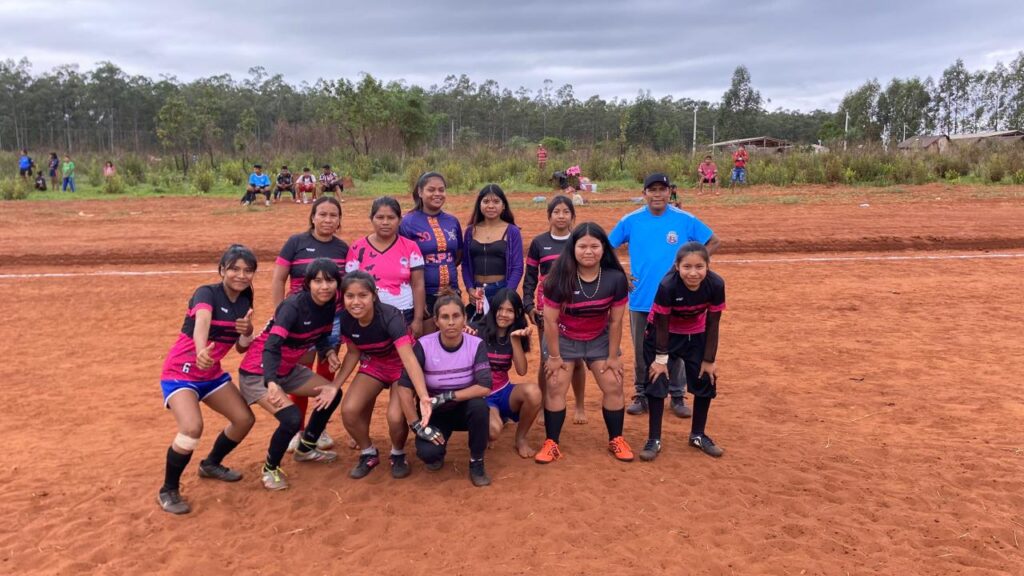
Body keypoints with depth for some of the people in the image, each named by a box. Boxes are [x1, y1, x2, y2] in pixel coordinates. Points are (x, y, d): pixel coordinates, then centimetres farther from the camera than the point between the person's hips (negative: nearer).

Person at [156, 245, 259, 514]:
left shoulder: (245, 300, 0)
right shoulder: (207, 293, -21)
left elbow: (242, 348, 7)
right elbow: (201, 323, -44)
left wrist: (247, 331, -16)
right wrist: (201, 352, -65)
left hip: (211, 373, 8)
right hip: (180, 372, -7)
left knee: (245, 419, 7)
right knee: (192, 427, -27)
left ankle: (211, 464, 34)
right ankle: (168, 491, -4)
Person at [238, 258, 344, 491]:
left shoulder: (330, 305, -8)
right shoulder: (293, 306, -29)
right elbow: (271, 347, -39)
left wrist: (328, 351, -11)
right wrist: (271, 382, -55)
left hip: (288, 369, 8)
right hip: (259, 372, -8)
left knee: (333, 394, 11)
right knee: (291, 418, -24)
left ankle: (306, 449, 31)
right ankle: (270, 469, 5)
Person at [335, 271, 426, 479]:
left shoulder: (390, 317, -34)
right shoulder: (345, 319, -18)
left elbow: (409, 358, -43)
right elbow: (353, 353, 0)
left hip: (401, 366, -4)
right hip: (373, 364, 5)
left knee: (395, 416, -24)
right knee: (349, 410, -17)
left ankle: (398, 455, 10)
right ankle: (369, 454, 11)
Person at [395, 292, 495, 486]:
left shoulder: (476, 344, -16)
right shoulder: (424, 345, -18)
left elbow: (484, 388, -25)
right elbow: (404, 386, -19)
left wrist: (446, 397, -29)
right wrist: (417, 425, -22)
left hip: (465, 408, 1)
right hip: (435, 412, 0)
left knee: (479, 406, -34)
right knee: (427, 453, -27)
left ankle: (476, 462, -8)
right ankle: (438, 451, 13)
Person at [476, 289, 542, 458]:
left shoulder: (517, 335, 1)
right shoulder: (480, 332, -10)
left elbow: (522, 371, -10)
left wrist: (515, 339, -18)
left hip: (504, 392, 4)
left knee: (533, 391, -29)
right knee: (493, 431, -34)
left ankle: (520, 438, -4)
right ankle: (496, 417, 6)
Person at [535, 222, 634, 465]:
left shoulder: (616, 278, -21)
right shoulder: (560, 278, -27)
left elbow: (616, 321, -10)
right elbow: (550, 320, -17)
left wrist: (613, 356, -4)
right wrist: (554, 356, -11)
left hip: (599, 339, 2)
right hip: (563, 339, -2)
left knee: (614, 386, 2)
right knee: (555, 387, -5)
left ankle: (616, 440, 20)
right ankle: (551, 443, 8)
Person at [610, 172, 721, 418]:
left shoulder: (685, 220, -4)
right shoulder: (631, 221, -3)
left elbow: (713, 242, 6)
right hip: (641, 299, 1)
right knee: (641, 351, 11)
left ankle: (677, 397, 24)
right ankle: (641, 395, 25)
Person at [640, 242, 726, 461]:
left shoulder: (716, 285, -27)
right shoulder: (668, 286, -35)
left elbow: (712, 324, -13)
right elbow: (662, 325, -21)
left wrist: (709, 360, -7)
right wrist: (661, 359, -14)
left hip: (696, 335, 3)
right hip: (662, 333, -3)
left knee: (706, 381, 5)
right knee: (657, 381, -6)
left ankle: (698, 435, 27)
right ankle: (654, 440, 9)